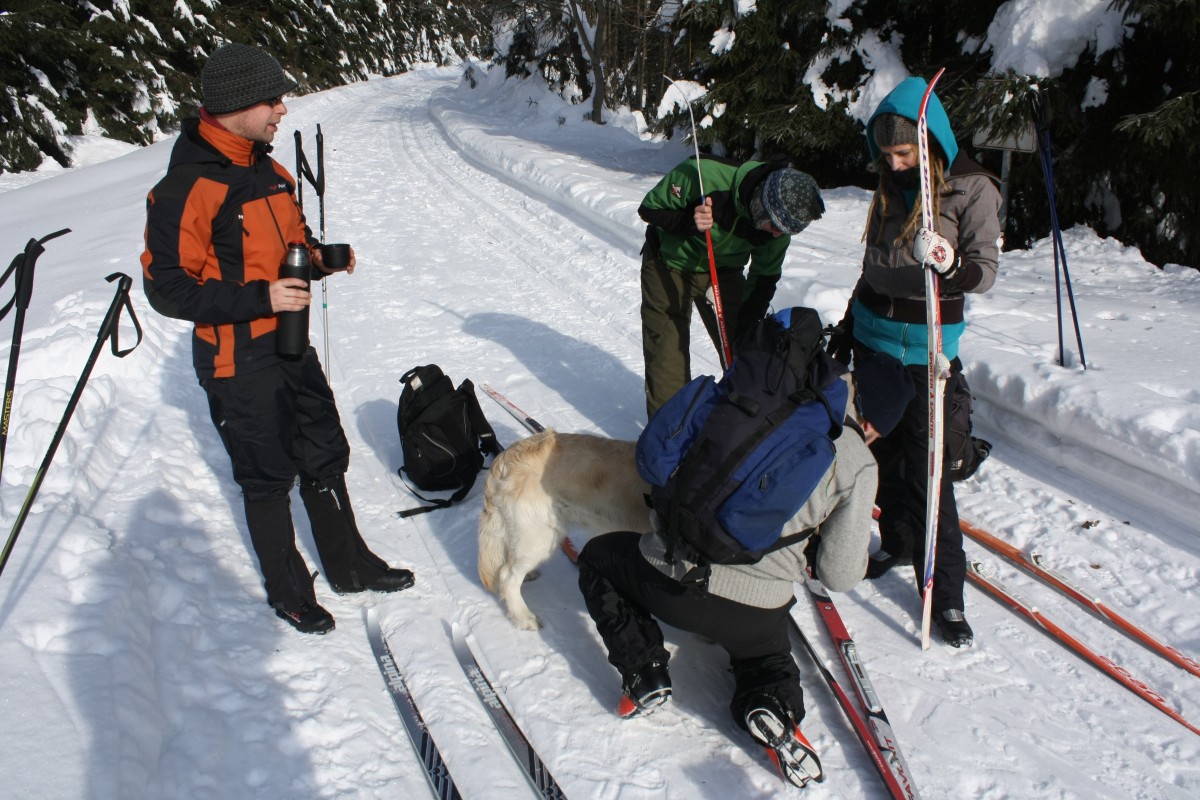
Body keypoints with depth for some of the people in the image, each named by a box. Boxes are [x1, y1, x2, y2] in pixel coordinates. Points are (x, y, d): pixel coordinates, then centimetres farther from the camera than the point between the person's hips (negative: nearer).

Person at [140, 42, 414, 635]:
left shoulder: (266, 168, 7)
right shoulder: (187, 187, -20)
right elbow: (167, 287, -20)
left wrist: (317, 255, -1)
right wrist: (259, 298, -27)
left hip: (291, 343, 8)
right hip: (238, 361, -8)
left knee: (325, 455, 17)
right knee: (268, 477, 7)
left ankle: (348, 563, 35)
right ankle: (287, 590, 28)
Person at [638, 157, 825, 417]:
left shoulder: (779, 222, -20)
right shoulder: (702, 173, -34)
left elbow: (764, 279, -6)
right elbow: (648, 210, -20)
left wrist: (746, 332, -9)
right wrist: (689, 222, -39)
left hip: (725, 271, 4)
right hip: (669, 266, -3)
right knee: (668, 361, -7)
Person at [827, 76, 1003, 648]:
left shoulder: (972, 189, -9)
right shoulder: (891, 187, 9)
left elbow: (986, 270, -14)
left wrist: (950, 266, -36)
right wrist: (846, 329, 20)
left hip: (924, 352, -6)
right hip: (872, 338, 6)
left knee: (925, 466, -6)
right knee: (883, 451, 11)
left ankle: (945, 592, 6)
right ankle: (899, 543, 31)